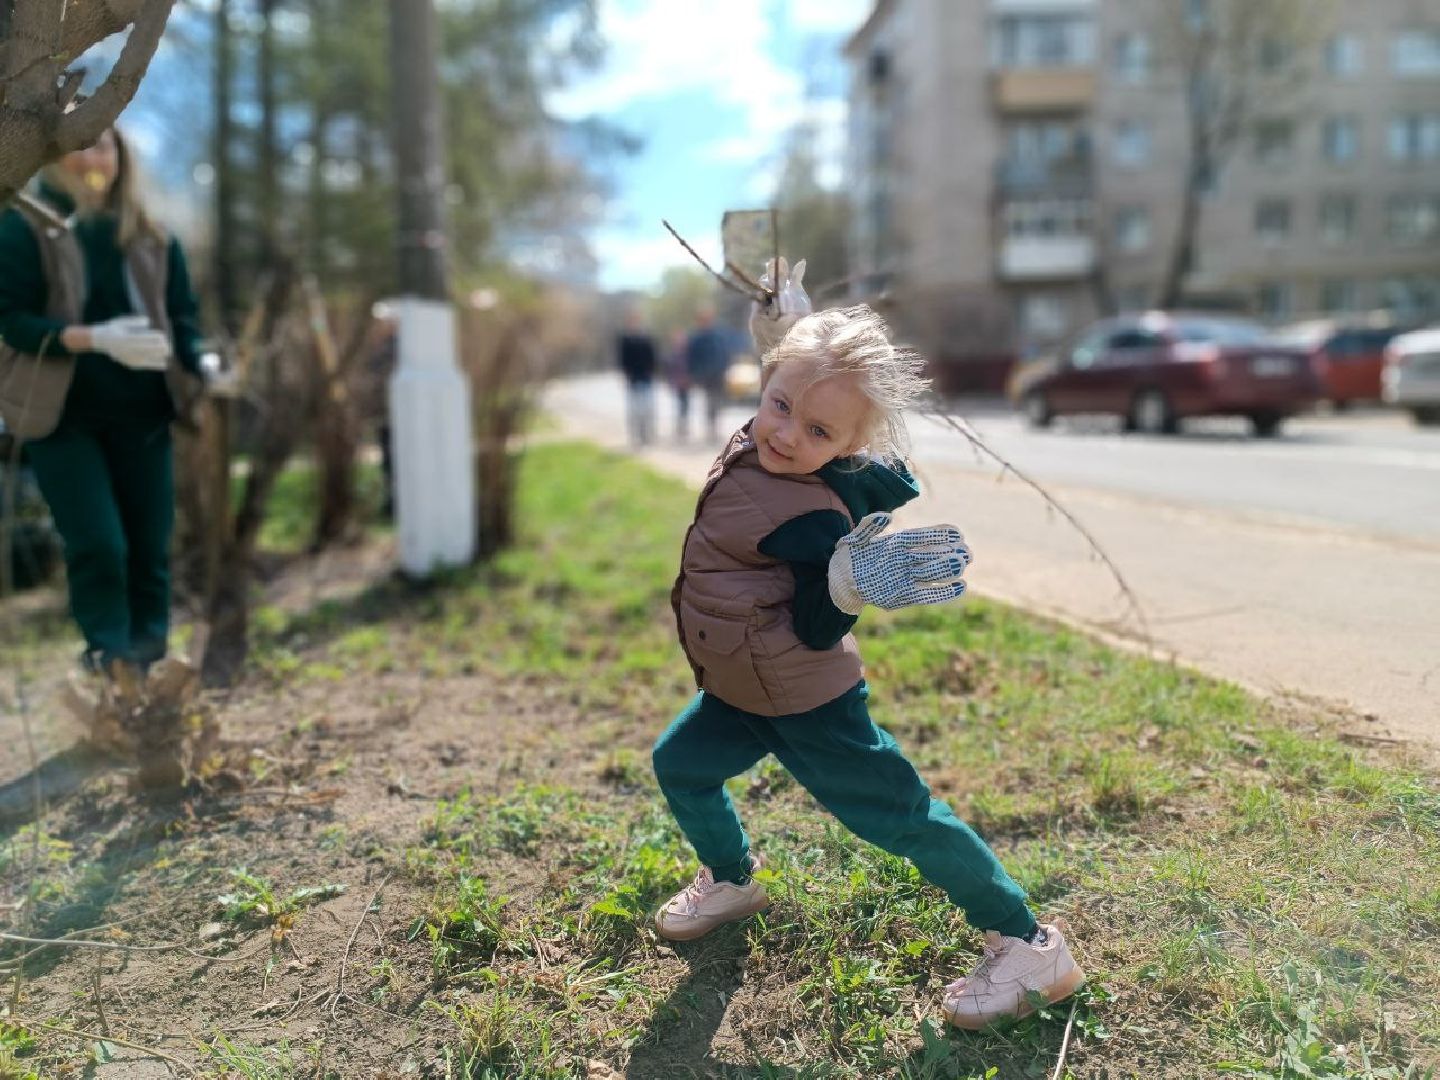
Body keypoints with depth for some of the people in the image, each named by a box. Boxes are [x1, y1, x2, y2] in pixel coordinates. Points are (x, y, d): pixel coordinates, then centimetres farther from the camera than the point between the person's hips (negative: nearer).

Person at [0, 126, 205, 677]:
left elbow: (182, 313, 7)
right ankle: (109, 657, 11)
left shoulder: (151, 235, 7)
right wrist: (95, 338, -25)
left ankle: (149, 659, 19)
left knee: (149, 541, 5)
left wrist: (201, 366, -13)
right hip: (63, 414, -3)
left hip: (142, 411, 3)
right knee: (96, 543, -7)